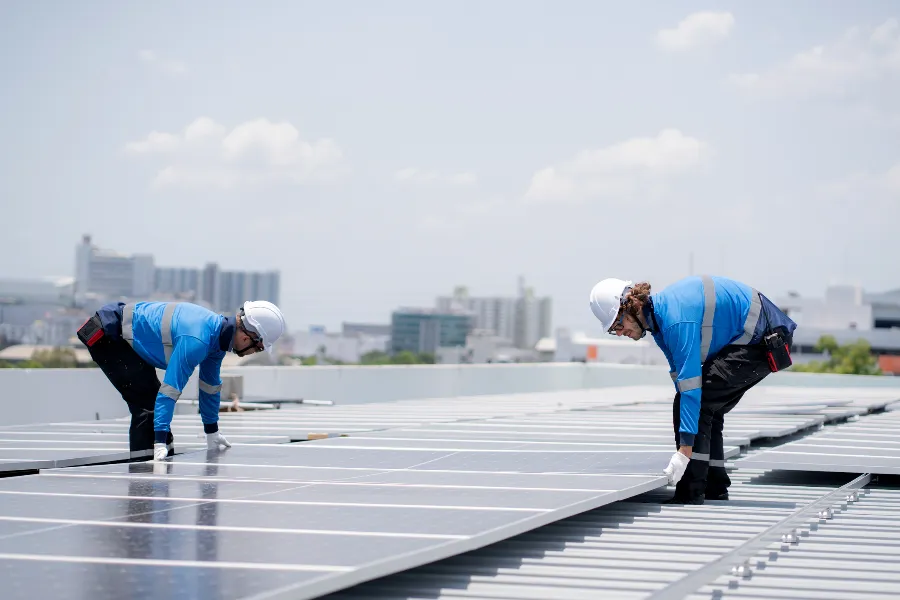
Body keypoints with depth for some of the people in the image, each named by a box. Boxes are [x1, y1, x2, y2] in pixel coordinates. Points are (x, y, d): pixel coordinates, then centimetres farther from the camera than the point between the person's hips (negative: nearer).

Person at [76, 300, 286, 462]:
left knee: (151, 401, 11)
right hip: (106, 335, -10)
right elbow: (170, 390, -32)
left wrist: (212, 430, 24)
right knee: (147, 404, -15)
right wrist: (160, 440, -32)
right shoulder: (196, 341, -31)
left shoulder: (219, 330, 0)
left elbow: (210, 384, 14)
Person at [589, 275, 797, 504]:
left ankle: (689, 497, -14)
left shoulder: (676, 319, -27)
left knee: (699, 401, -15)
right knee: (706, 408, 11)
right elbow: (680, 374, 14)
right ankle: (715, 491, 19)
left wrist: (685, 450, -31)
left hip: (765, 341, -10)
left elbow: (690, 384, -31)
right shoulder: (658, 315, 4)